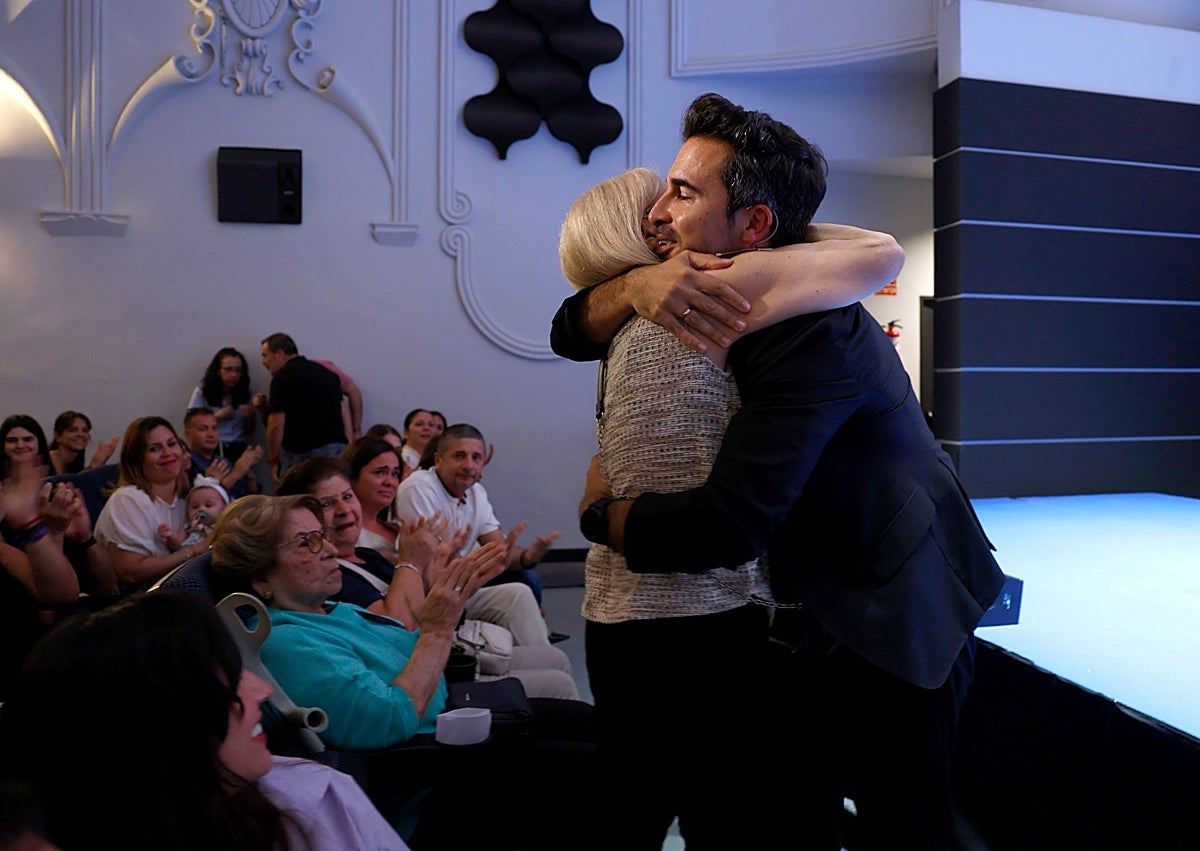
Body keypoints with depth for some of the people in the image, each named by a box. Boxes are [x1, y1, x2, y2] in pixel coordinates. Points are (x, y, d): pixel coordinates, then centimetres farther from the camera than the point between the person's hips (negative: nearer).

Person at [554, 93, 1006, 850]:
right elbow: (572, 332, 0)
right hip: (817, 599, 7)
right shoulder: (715, 289, -2)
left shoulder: (813, 331, -29)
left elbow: (729, 525, -35)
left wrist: (599, 513, -16)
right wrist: (639, 284, -23)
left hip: (897, 610, -7)